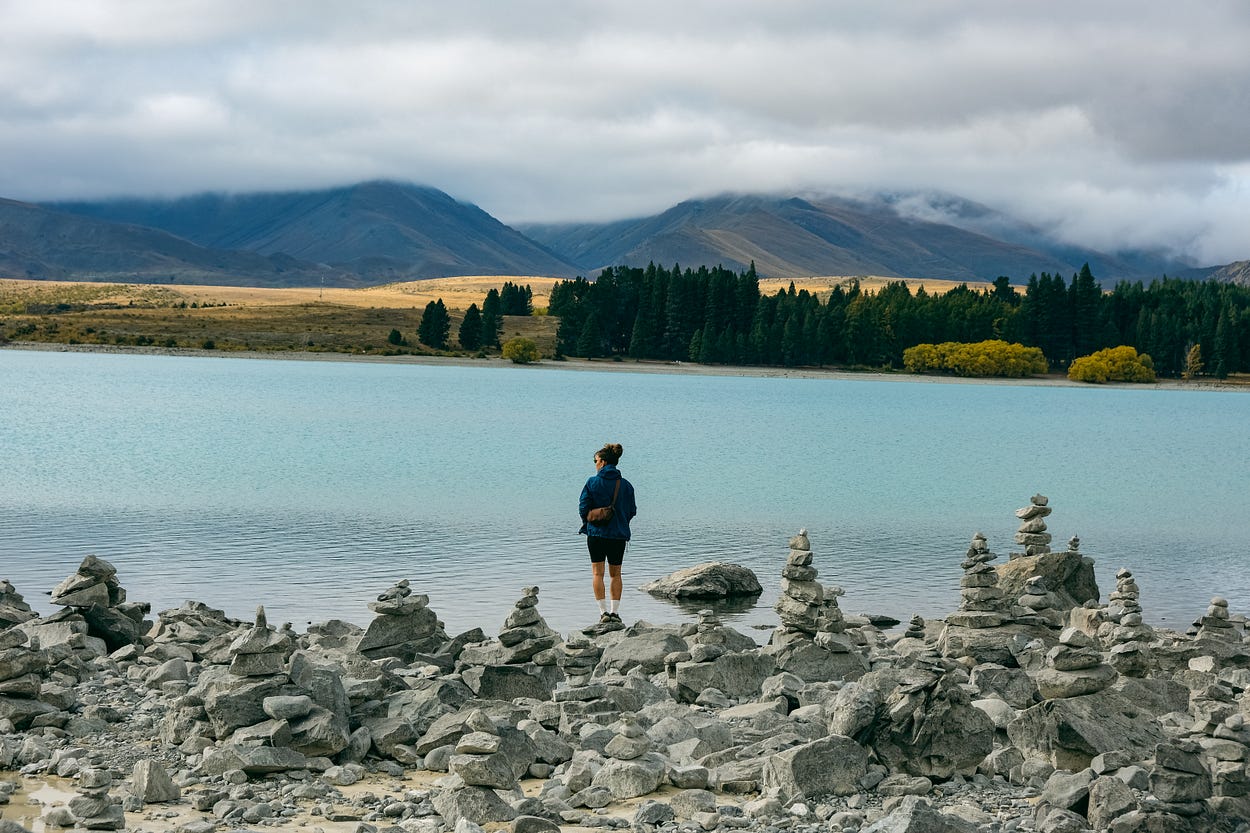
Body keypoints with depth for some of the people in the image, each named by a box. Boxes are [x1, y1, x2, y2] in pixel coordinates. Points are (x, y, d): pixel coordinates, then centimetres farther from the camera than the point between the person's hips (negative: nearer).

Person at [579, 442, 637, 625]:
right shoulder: (625, 485, 1)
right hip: (619, 534, 3)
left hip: (596, 533, -2)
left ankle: (604, 612, -6)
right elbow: (632, 511, 5)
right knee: (616, 574, 13)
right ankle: (615, 612, 9)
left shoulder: (592, 482, -7)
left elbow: (583, 508, -6)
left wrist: (588, 523, 12)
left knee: (597, 572, 3)